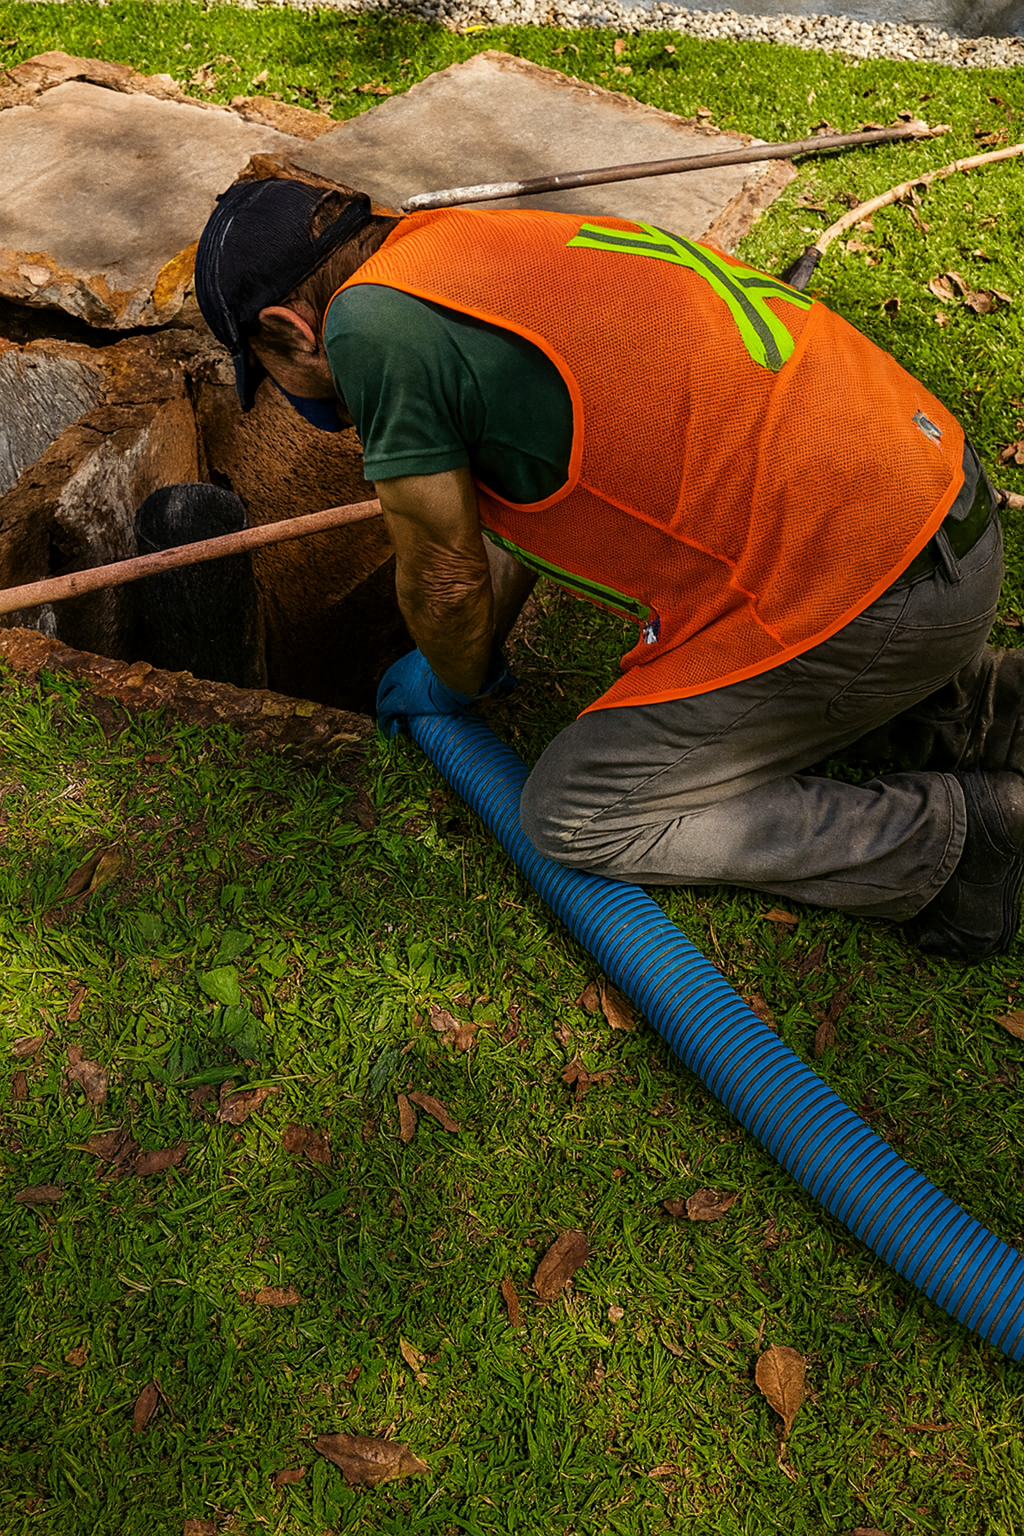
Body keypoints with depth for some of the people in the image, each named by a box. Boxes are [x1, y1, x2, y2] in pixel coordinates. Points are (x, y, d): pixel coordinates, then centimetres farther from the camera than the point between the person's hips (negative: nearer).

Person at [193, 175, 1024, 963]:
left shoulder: (373, 322, -12)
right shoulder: (483, 245, 15)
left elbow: (447, 577, -2)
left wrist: (455, 682, 19)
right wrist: (475, 648, 36)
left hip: (861, 601, -9)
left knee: (575, 815, 5)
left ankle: (953, 830, 3)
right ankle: (955, 691, 22)